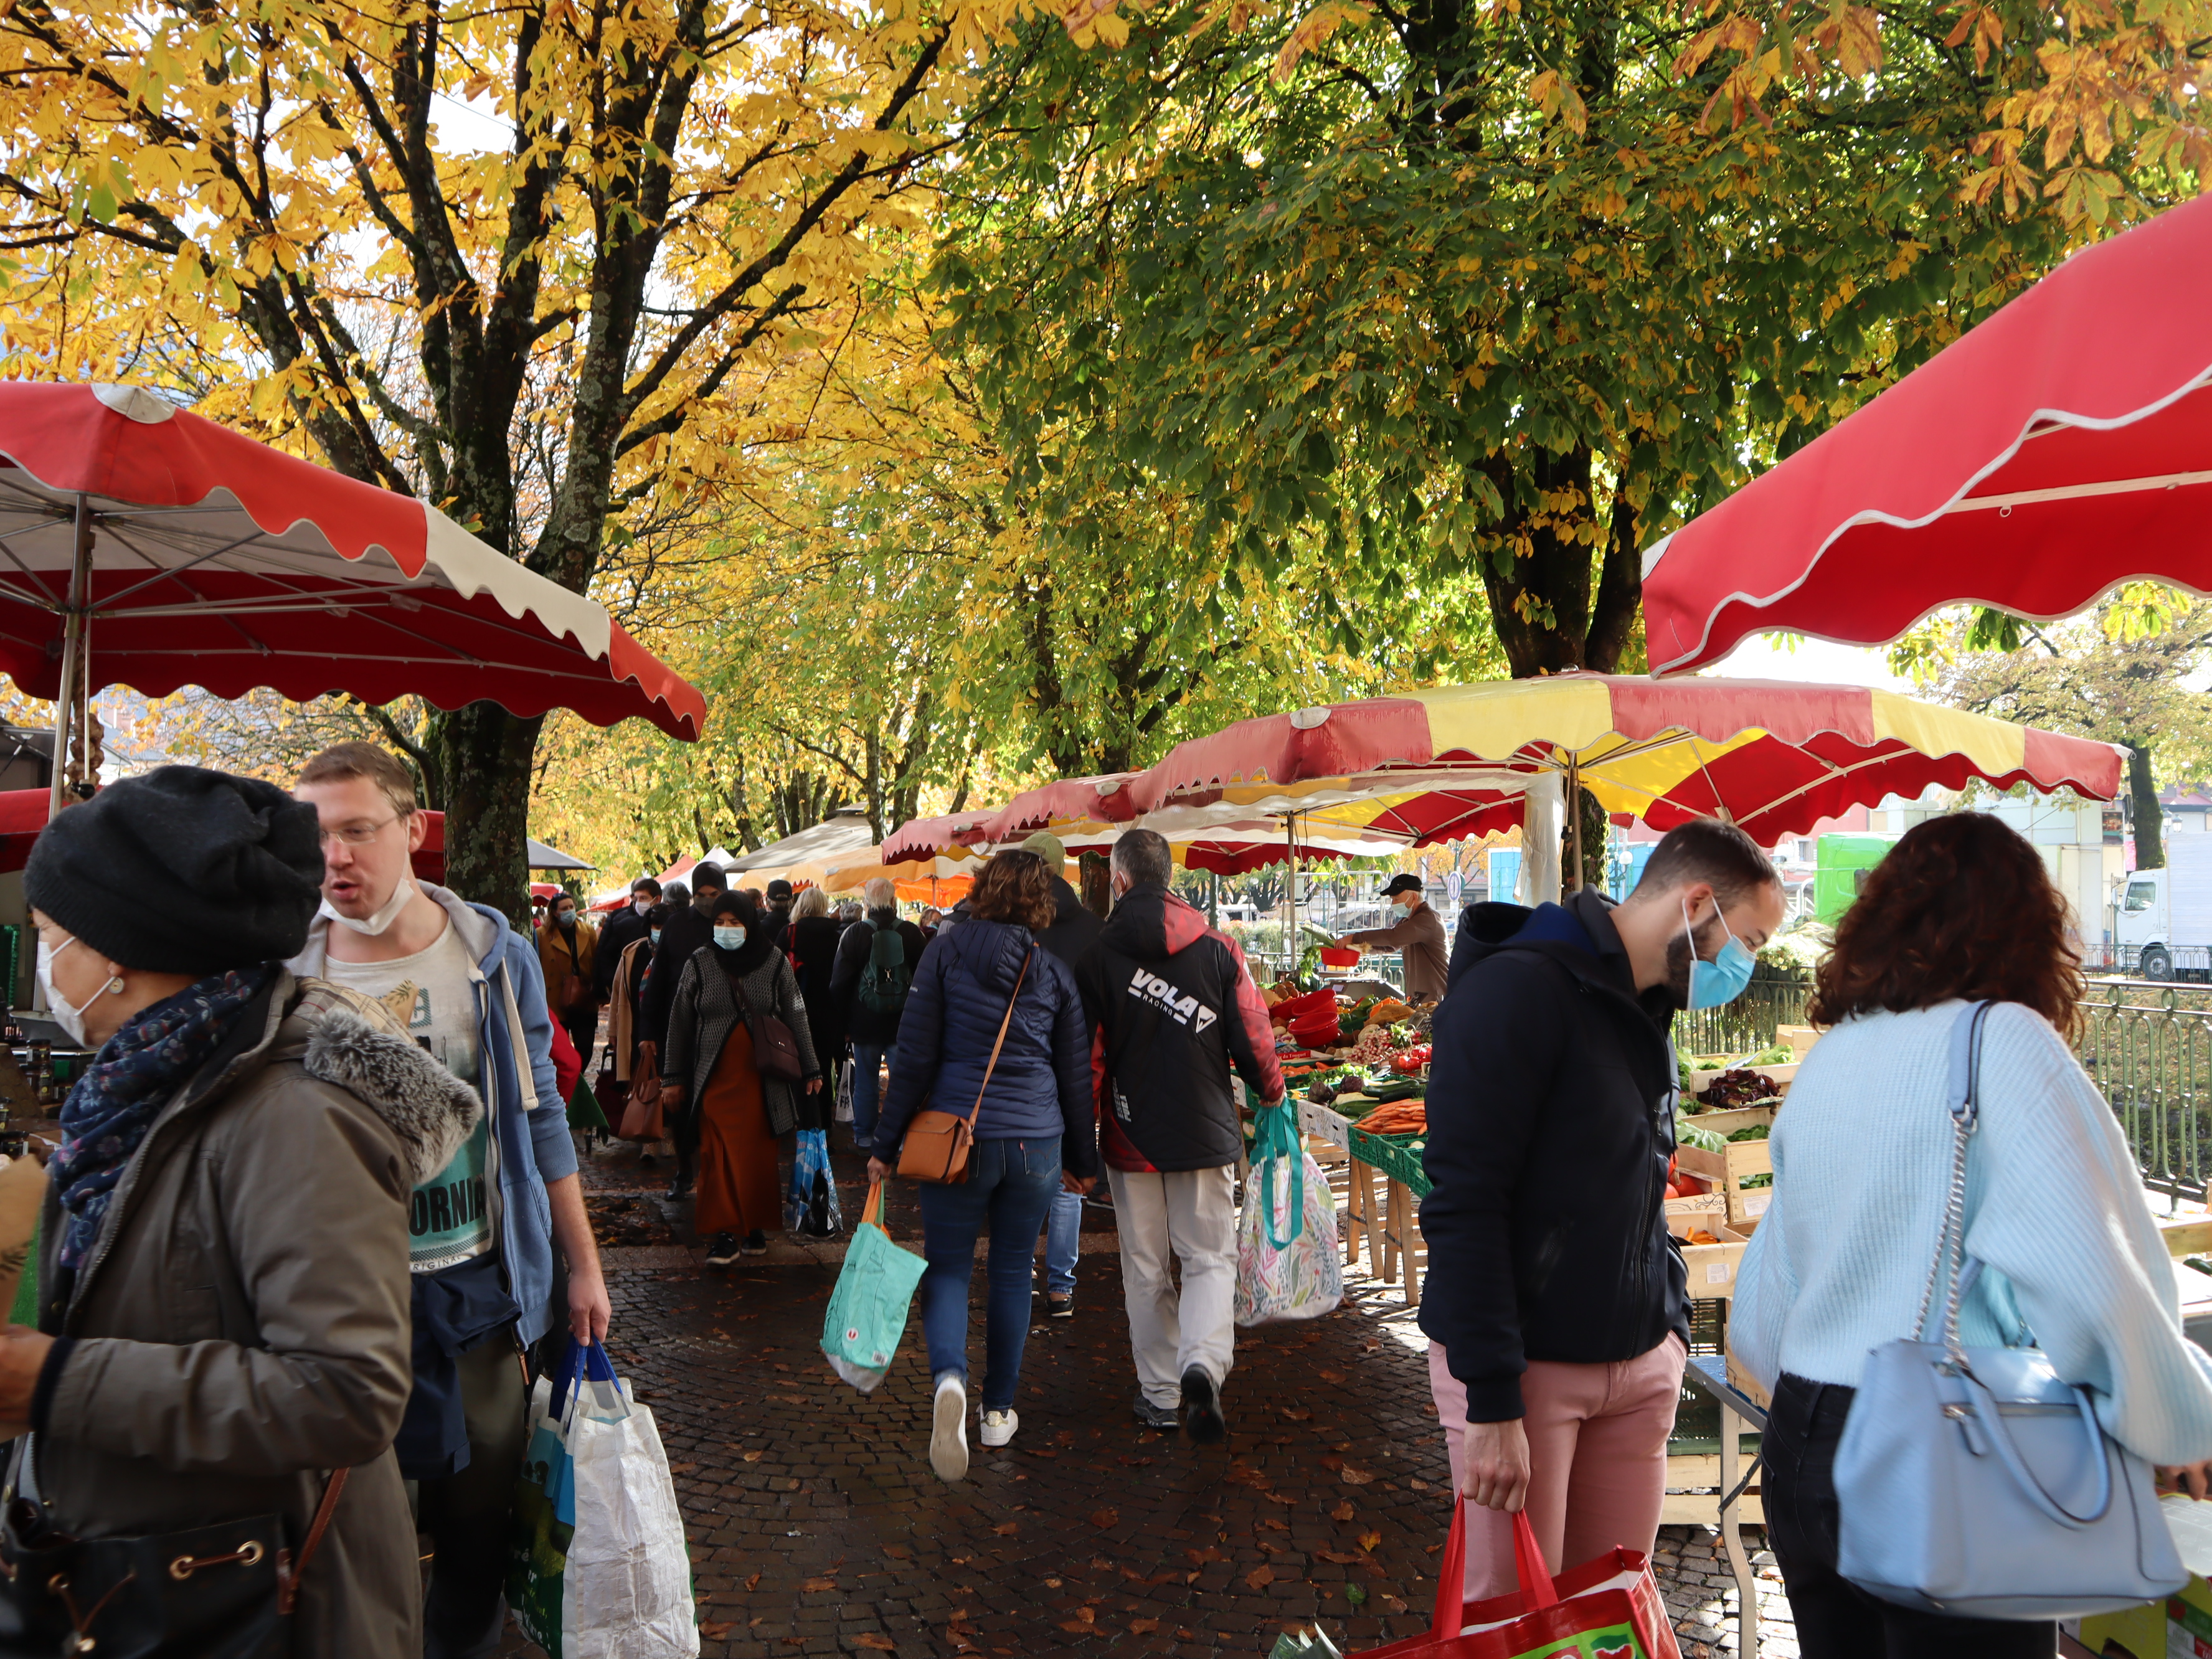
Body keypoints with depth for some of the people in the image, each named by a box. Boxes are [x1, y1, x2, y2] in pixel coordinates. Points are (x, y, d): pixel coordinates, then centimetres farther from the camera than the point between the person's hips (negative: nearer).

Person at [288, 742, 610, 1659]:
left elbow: (540, 1120, 4)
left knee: (477, 1522, 14)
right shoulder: (282, 972, -7)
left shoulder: (496, 956, -4)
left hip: (479, 1285, 1)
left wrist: (583, 1268, 5)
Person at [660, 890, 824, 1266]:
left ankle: (754, 1228, 17)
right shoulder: (699, 963, 4)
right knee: (718, 1156, -4)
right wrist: (672, 1078, 8)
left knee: (759, 1155, 3)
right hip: (714, 1078, 0)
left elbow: (796, 1018, 7)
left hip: (761, 1078, 0)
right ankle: (724, 1233, 2)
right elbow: (679, 1023, 9)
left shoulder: (774, 962, 2)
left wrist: (810, 1070, 7)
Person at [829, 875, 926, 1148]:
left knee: (865, 1083, 10)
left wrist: (842, 1023, 8)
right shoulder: (912, 933, -4)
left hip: (865, 1023, 0)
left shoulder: (854, 934, -6)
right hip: (903, 1023, 0)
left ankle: (864, 1136, 17)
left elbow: (839, 983, -2)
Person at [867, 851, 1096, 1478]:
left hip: (957, 1137, -2)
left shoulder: (946, 951, -2)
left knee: (948, 1265, 8)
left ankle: (949, 1376, -19)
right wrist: (1082, 1159, 20)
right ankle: (999, 1410, 22)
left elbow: (915, 1056, -4)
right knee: (1013, 1273, 14)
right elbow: (1077, 1074, 10)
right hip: (1036, 1142, 2)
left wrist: (887, 1144, 2)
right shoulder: (1055, 970, 5)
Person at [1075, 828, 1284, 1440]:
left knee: (1145, 1269, 12)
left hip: (1131, 1134, 0)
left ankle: (1160, 1393, 19)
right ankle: (1202, 1365, -14)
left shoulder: (1097, 953, -7)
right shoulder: (1217, 947, -6)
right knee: (1210, 1258, 9)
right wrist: (1271, 1091, 16)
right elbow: (1252, 1039, -3)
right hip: (1205, 1131, 0)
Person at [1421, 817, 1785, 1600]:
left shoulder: (1646, 1011, 12)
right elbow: (1463, 1205, -20)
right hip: (1524, 1366, -8)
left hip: (1638, 1363, 8)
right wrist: (1492, 1402, -21)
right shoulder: (1517, 990, -16)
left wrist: (1672, 1324, 12)